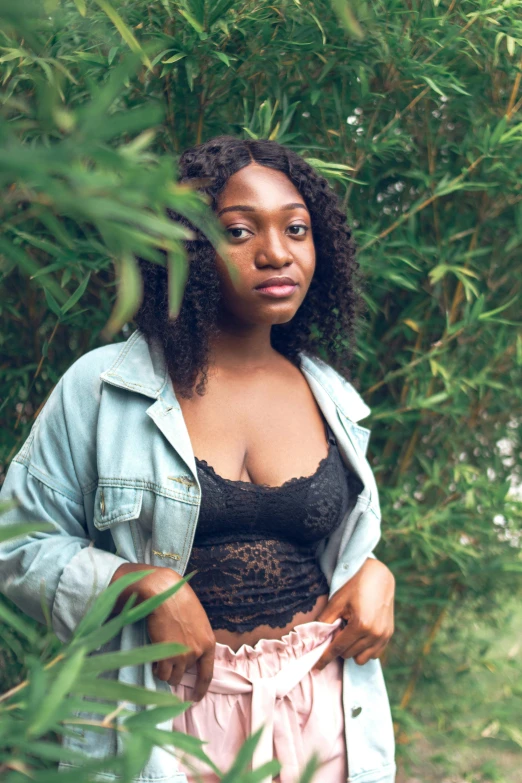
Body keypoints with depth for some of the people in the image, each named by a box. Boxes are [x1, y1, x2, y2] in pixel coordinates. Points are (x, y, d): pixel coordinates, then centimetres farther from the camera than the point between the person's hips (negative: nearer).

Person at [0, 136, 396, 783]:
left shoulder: (334, 399, 4)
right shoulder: (101, 387, -9)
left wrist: (374, 574, -3)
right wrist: (143, 582, -19)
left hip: (319, 711, 4)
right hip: (173, 709, -3)